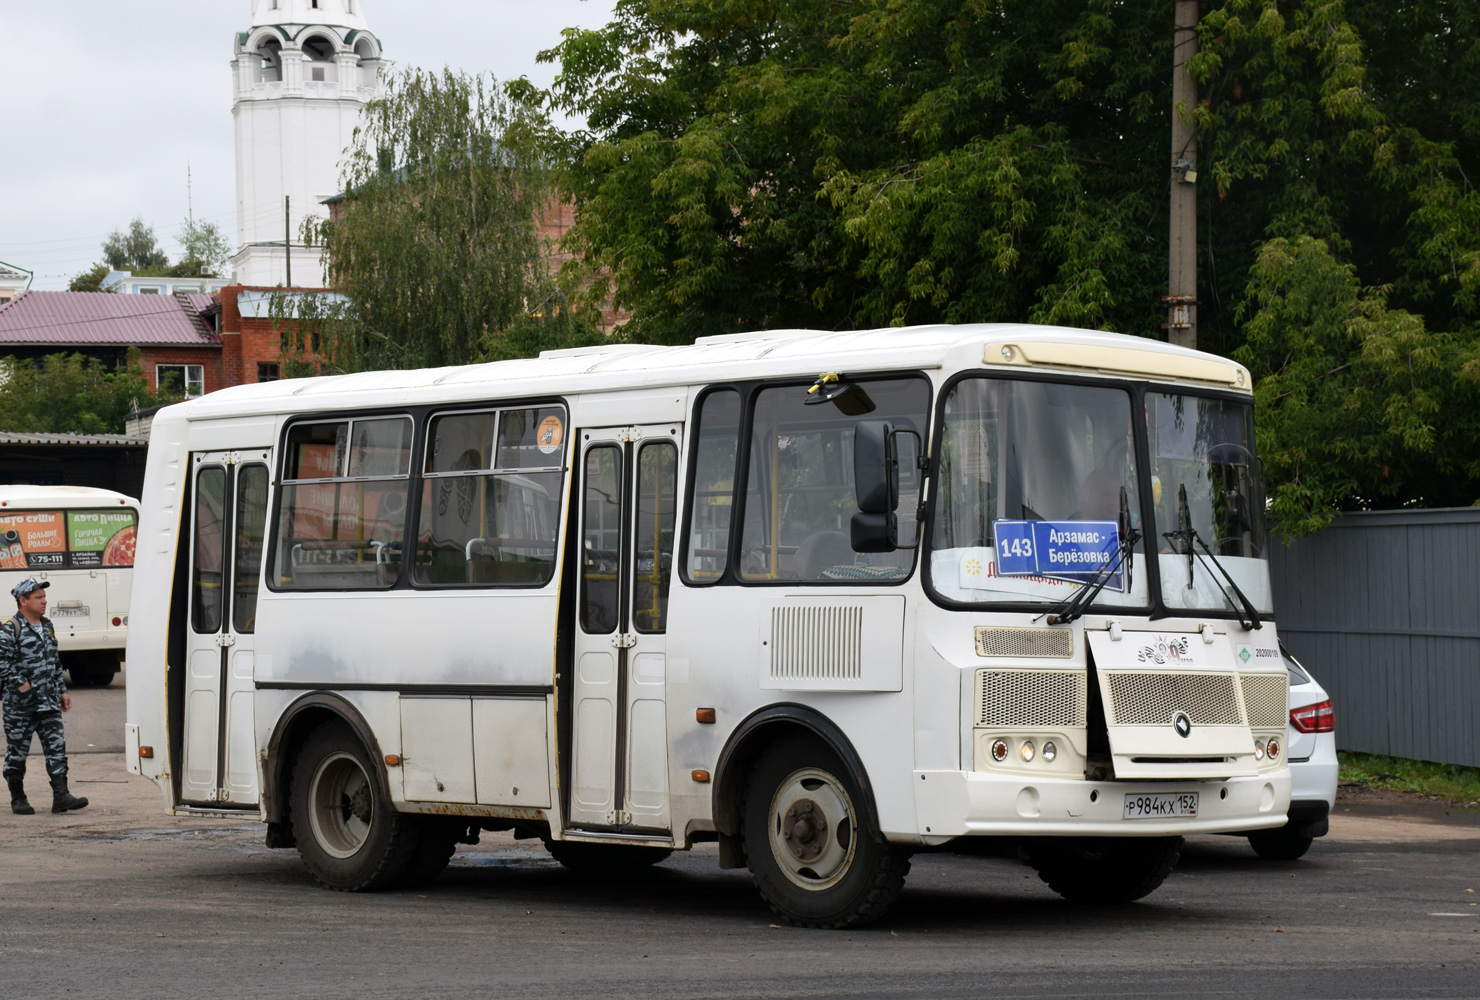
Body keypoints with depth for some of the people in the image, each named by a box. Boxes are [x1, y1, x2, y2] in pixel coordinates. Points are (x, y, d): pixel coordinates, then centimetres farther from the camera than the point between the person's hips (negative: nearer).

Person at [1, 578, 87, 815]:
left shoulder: (47, 626, 15)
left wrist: (62, 690, 19)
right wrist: (21, 685, -18)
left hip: (48, 702, 6)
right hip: (20, 704, -6)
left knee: (56, 746, -3)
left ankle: (61, 795, -6)